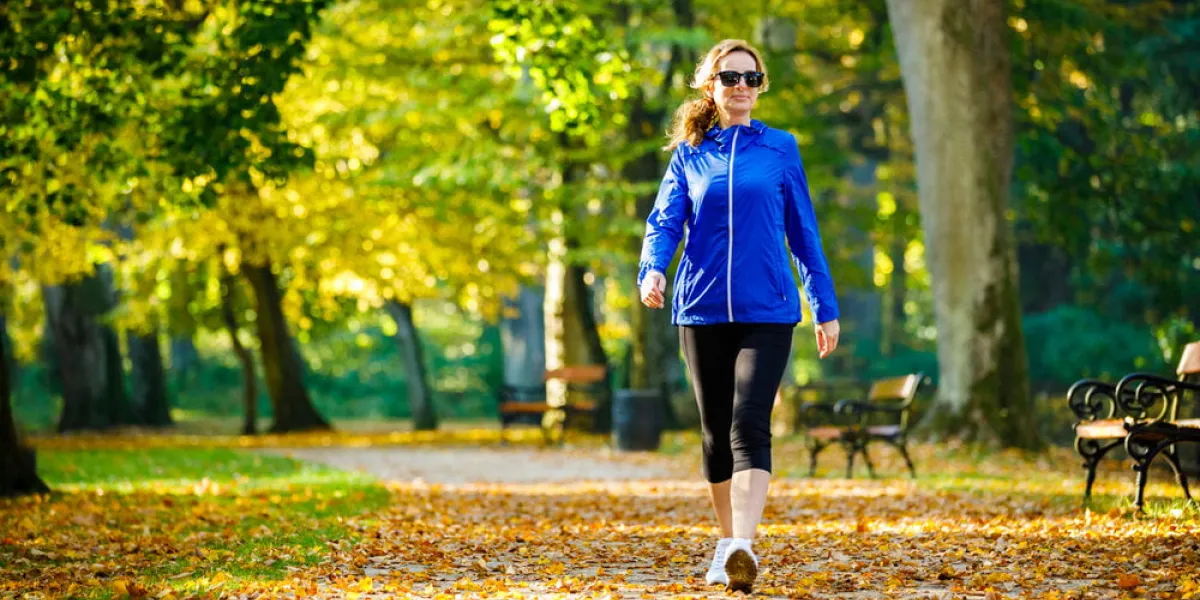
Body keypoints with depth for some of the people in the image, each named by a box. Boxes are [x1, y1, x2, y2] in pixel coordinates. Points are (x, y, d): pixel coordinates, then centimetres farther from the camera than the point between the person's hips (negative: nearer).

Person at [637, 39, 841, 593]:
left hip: (766, 312, -2)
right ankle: (726, 547, 23)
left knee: (749, 427, -17)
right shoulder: (690, 154, 8)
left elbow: (803, 232, 9)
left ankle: (742, 548, -28)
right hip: (701, 312, 2)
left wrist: (825, 308, 9)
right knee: (716, 433, 10)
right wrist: (652, 270, -20)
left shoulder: (780, 149, 6)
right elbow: (664, 222, 1)